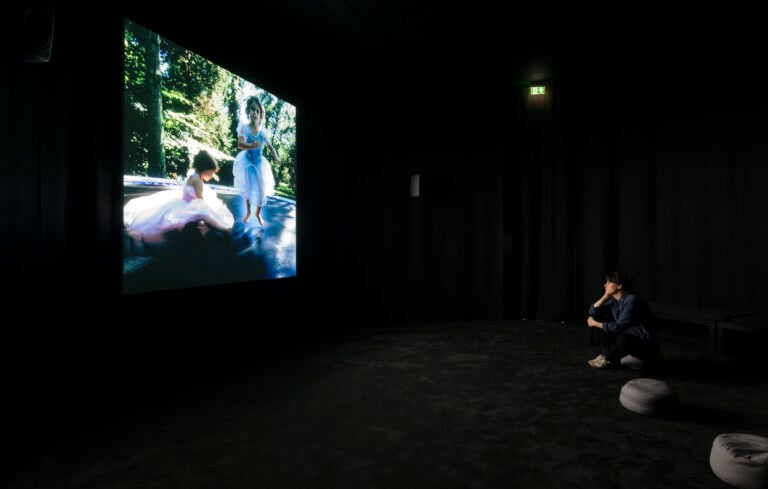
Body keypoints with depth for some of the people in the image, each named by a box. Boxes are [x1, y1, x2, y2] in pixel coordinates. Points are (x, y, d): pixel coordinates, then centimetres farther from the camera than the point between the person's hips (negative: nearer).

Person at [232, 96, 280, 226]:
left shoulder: (262, 132, -8)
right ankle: (248, 212, 31)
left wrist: (276, 158, -22)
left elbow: (270, 147, -1)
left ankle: (258, 213, 25)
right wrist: (251, 146, -48)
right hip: (247, 162, -2)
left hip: (259, 163, 2)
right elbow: (240, 144, -26)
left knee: (261, 189, 3)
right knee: (248, 189, 8)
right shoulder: (244, 127, -15)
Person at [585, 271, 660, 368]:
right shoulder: (613, 299, 0)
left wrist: (595, 323, -15)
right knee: (598, 317, 0)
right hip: (626, 336, 8)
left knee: (623, 339, -40)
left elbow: (619, 326, -26)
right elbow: (592, 312, 0)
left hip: (646, 345, -8)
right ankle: (608, 354, 2)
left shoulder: (631, 299, -24)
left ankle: (609, 360, -8)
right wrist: (605, 296, -11)